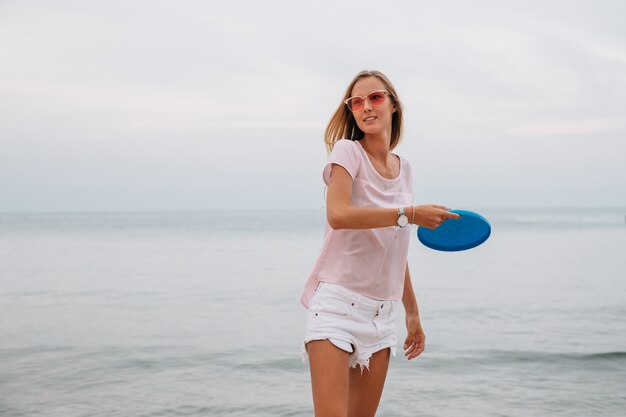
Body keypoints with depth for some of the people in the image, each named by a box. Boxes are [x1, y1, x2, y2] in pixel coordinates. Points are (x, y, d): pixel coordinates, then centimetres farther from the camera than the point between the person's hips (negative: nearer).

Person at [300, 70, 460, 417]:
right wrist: (410, 214, -23)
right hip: (337, 303, -6)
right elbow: (337, 215, -24)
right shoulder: (347, 151, -5)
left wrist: (412, 312, 21)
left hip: (382, 313, 6)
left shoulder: (404, 168, 13)